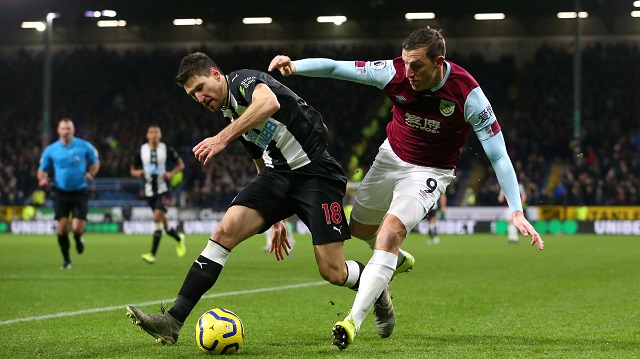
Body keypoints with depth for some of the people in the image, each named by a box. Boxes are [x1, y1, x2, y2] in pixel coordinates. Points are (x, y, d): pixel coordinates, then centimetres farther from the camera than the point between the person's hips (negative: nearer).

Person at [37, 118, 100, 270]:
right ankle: (66, 260, 8)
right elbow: (42, 169, 10)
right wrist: (42, 178, -13)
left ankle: (78, 238, 30)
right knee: (62, 226, -10)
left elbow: (95, 162, 11)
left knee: (77, 228, -11)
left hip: (80, 192, -1)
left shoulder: (84, 146, -3)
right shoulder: (51, 150, 0)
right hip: (61, 193, 1)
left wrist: (91, 173, -9)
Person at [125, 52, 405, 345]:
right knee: (225, 230, -14)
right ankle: (173, 321, -20)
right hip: (278, 175, 8)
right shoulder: (233, 115, 17)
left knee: (333, 272, -11)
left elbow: (270, 103, -35)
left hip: (316, 172, -8)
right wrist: (275, 218, 27)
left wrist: (222, 138, -39)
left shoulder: (244, 80, -10)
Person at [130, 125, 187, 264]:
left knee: (157, 217, -20)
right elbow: (132, 170, 13)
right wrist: (138, 173, -11)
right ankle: (179, 238, 41)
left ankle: (153, 254, -22)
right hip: (150, 191, 4)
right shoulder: (141, 151, 4)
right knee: (163, 222, 9)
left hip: (163, 189, -4)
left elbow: (180, 164, 7)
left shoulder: (167, 149, -3)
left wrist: (171, 174, -12)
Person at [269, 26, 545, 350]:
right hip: (391, 156, 4)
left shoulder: (467, 93, -28)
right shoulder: (394, 73, -23)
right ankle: (395, 260, 54)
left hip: (430, 173, -4)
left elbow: (498, 156, -24)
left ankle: (354, 320, -27)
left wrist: (516, 211, -30)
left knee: (391, 231, -26)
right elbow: (334, 67, -21)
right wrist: (295, 65, -41)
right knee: (359, 228, 18)